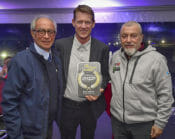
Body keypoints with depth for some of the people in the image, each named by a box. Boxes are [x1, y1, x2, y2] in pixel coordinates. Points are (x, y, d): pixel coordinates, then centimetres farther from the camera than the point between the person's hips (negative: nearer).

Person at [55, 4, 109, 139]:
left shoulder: (102, 48, -6)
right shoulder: (61, 44, -6)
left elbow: (105, 75, 2)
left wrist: (98, 90, -16)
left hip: (90, 106, 1)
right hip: (67, 106, 0)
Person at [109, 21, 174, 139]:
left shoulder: (156, 59, -12)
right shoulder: (115, 56, 5)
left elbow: (165, 95, -10)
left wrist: (160, 123, -10)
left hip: (144, 123, -4)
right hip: (117, 120, 5)